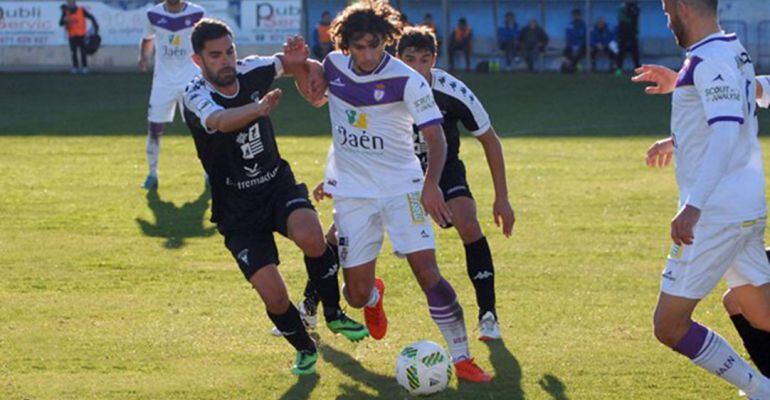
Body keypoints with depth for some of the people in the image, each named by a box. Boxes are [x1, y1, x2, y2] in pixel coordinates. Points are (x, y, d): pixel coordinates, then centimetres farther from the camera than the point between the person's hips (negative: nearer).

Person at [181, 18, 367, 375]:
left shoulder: (251, 71, -6)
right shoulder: (196, 96, -20)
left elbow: (289, 65, 15)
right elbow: (219, 121, -43)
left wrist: (298, 61, -12)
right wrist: (259, 108, -65)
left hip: (277, 184, 3)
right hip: (237, 208, -2)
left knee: (311, 237, -31)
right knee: (273, 296, -13)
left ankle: (334, 315, -4)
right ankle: (305, 349, 20)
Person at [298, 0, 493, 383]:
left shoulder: (407, 81, -16)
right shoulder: (333, 66, -2)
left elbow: (435, 137, -22)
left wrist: (430, 184, -39)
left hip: (401, 186, -3)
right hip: (352, 191, 3)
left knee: (426, 269, -17)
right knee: (357, 295, 2)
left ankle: (462, 358, -9)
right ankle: (374, 297, 42)